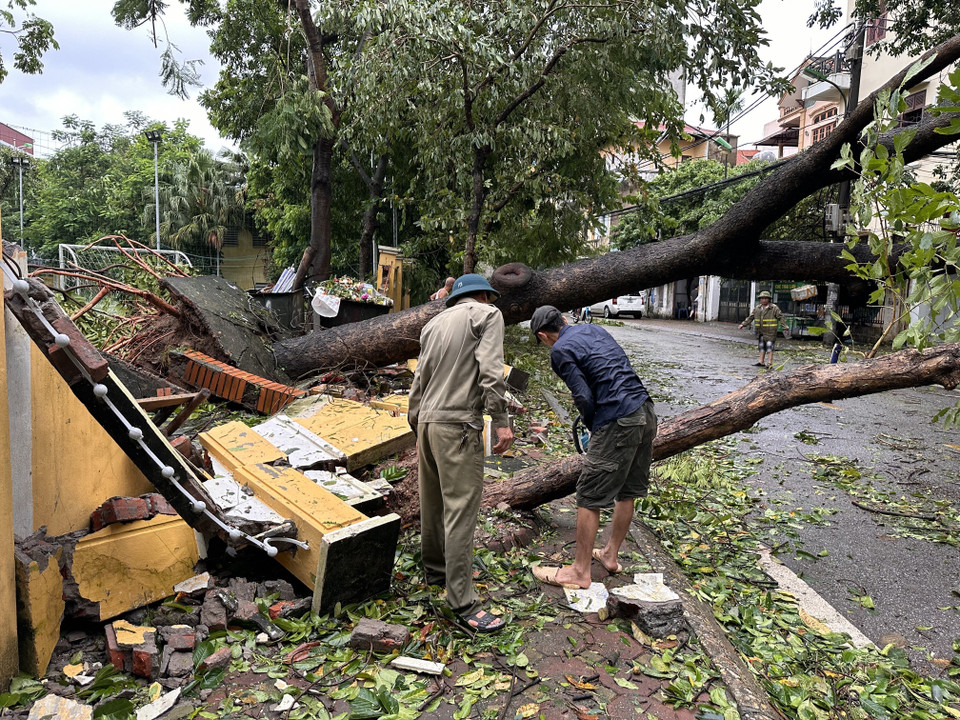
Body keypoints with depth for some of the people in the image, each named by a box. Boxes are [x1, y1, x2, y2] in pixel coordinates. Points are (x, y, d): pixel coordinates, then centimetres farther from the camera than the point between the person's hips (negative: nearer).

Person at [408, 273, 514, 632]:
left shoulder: (434, 323, 19)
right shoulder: (487, 315, 0)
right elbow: (490, 371, -14)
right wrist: (501, 420, -13)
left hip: (427, 421, 8)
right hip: (458, 424, -8)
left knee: (433, 502, 19)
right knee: (461, 511, -7)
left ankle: (434, 568, 35)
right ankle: (463, 602, -3)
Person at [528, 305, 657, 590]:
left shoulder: (560, 350, -5)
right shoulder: (593, 329, 18)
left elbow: (585, 397, -10)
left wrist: (592, 427, 9)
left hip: (618, 422, -9)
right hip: (646, 412, 9)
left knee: (589, 497, 2)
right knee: (627, 491, 19)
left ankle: (580, 572, 12)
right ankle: (611, 555, 35)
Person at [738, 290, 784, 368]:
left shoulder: (774, 308, -4)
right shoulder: (757, 308, 10)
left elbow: (781, 317, -5)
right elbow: (750, 317, 13)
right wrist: (743, 324, 5)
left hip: (770, 332, -6)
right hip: (760, 331, 6)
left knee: (769, 346, -7)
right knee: (761, 346, 10)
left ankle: (770, 362, -5)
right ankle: (761, 362, 17)